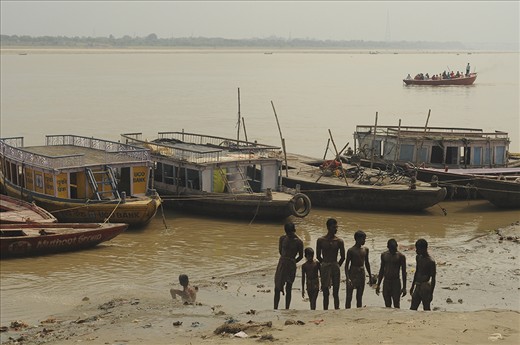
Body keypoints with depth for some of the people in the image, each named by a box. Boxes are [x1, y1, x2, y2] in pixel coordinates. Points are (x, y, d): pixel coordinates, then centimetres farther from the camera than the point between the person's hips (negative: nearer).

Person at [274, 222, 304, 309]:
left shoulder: (298, 242, -7)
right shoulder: (282, 238, 2)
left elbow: (301, 256, 2)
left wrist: (292, 262, 8)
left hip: (291, 266, -3)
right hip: (281, 263, 3)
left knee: (288, 288, 3)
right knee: (277, 288, 3)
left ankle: (287, 309, 8)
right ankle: (275, 308, 9)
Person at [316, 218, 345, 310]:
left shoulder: (339, 241, -2)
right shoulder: (321, 240, -2)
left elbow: (343, 257, 5)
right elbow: (318, 256, 5)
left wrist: (336, 266, 9)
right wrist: (325, 264, 9)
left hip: (335, 267, 0)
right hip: (325, 268, 0)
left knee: (336, 293, 3)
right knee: (325, 293, 2)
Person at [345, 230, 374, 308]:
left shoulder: (365, 249, 7)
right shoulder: (351, 250, -10)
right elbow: (347, 265, -10)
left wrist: (370, 276, 17)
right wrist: (348, 278, -19)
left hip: (361, 274, 5)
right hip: (352, 274, -5)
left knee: (359, 297, 10)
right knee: (349, 297, -2)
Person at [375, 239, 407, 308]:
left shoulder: (400, 256, -6)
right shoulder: (384, 255, 7)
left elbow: (403, 272, -3)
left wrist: (404, 287, -6)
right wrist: (378, 284, 14)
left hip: (396, 282, -4)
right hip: (386, 282, 4)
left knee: (396, 306, -5)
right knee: (387, 306, 8)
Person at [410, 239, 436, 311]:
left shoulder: (431, 262, -15)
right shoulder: (418, 257, 8)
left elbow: (433, 279, -13)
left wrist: (431, 293, -14)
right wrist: (412, 286, 24)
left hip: (425, 287, -8)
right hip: (417, 287, 8)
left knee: (426, 309, 1)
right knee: (412, 309, 6)